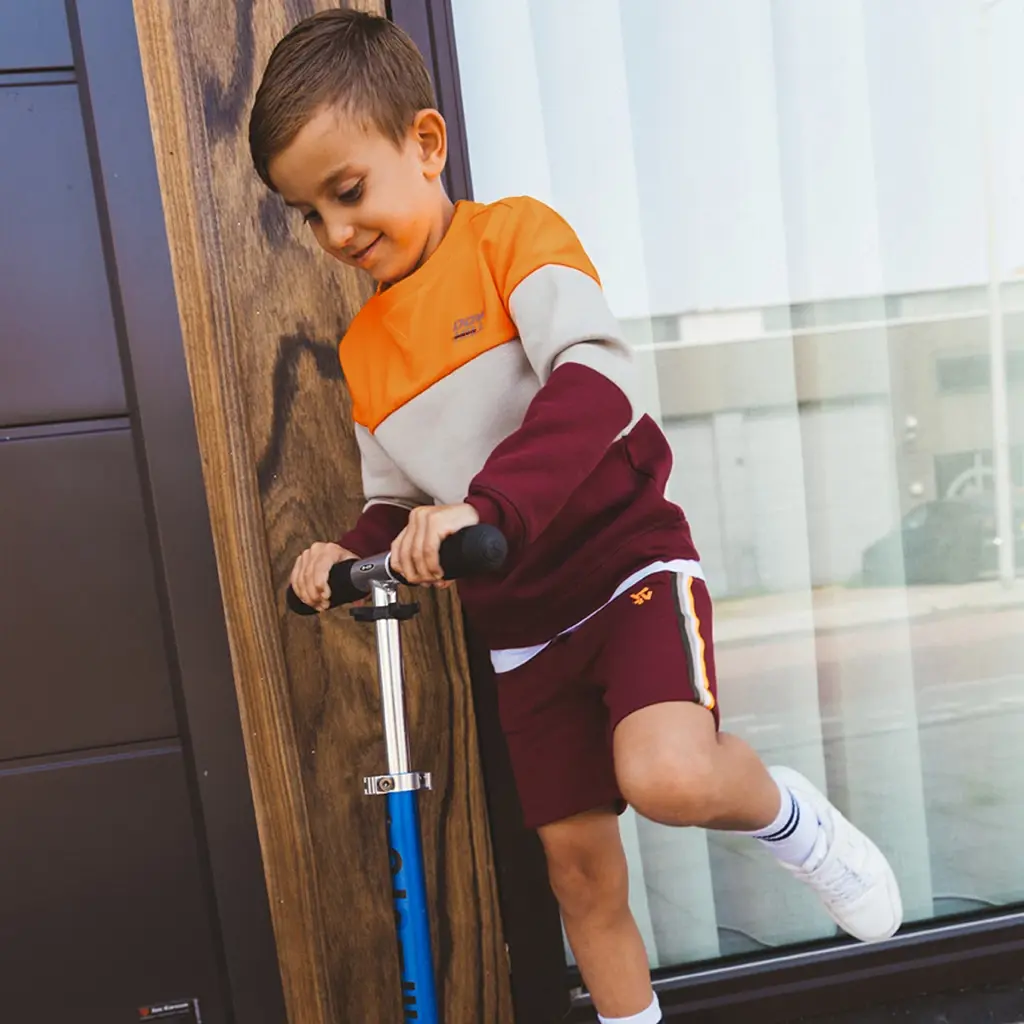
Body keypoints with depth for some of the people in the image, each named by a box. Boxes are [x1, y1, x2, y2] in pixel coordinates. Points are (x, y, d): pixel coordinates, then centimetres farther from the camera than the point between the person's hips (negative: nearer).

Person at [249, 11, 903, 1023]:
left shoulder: (513, 236, -7)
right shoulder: (362, 349, 8)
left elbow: (593, 382, -24)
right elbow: (394, 502, 13)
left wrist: (484, 505, -37)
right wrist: (354, 554, -8)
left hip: (625, 560, -5)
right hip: (519, 624, 5)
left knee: (669, 776, -29)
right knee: (580, 868, 12)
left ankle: (789, 818, 6)